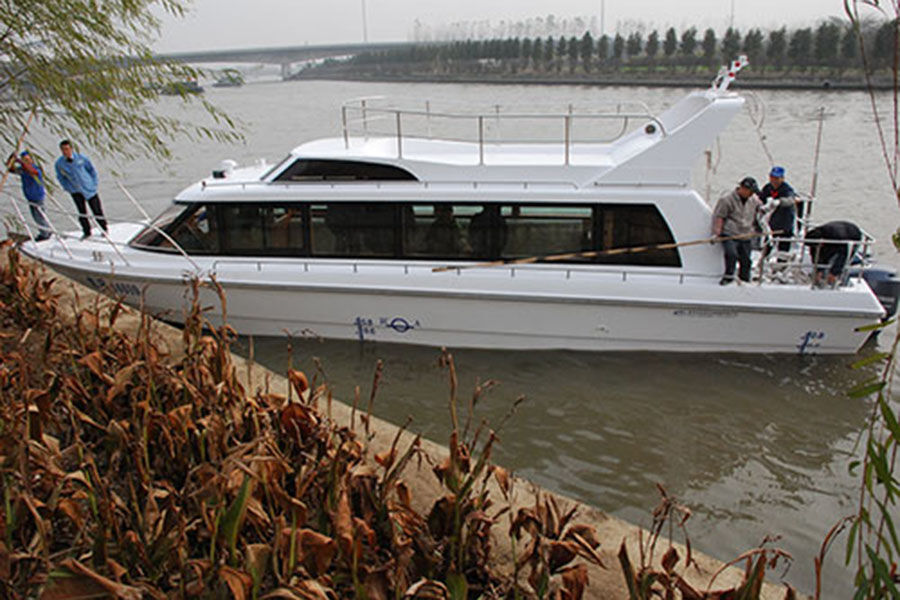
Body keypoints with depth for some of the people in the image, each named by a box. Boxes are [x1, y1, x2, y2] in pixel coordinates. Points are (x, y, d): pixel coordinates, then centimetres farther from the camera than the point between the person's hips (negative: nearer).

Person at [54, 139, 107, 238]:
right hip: (75, 191, 1)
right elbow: (60, 177, 8)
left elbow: (92, 170, 2)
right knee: (82, 212, -5)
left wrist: (94, 184, -1)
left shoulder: (81, 158, -11)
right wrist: (68, 188, -1)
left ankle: (104, 229, 22)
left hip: (89, 189, -1)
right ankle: (86, 232, 10)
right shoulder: (59, 163, -7)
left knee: (97, 211, 3)